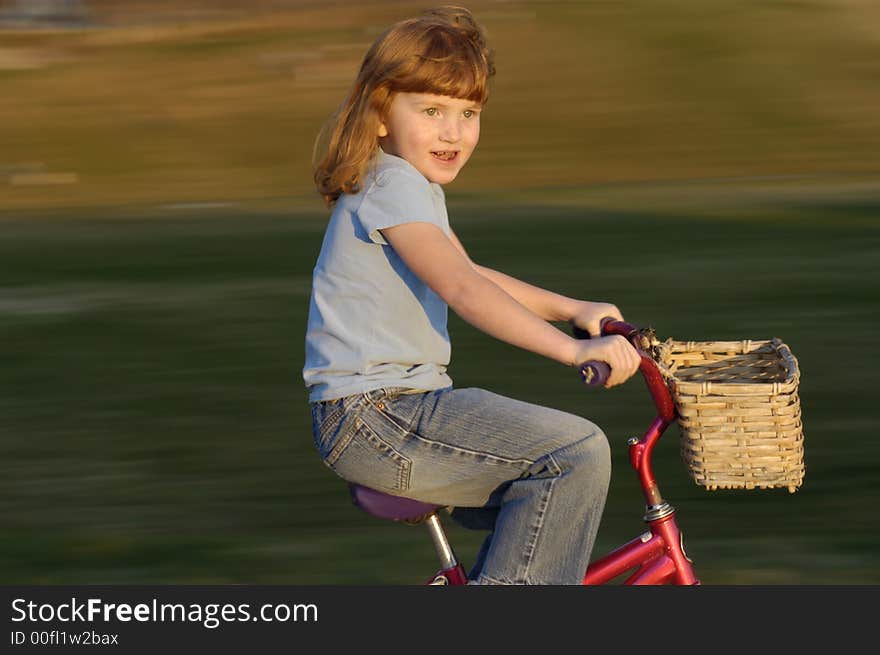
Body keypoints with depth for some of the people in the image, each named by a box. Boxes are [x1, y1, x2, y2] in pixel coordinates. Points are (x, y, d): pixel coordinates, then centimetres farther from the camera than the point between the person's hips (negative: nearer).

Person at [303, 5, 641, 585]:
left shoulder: (415, 186, 19)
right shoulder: (392, 184, -14)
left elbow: (472, 277, 30)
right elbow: (461, 290, -27)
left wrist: (573, 309, 21)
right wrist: (572, 348, -34)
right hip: (375, 416, -11)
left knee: (551, 495, 21)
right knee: (578, 451, -19)